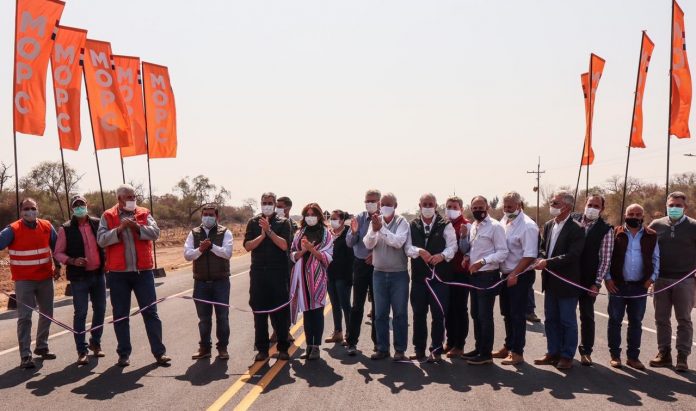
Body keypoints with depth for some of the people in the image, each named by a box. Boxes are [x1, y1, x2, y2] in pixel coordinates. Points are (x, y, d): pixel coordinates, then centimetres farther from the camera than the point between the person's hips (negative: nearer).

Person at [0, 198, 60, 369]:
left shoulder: (47, 226, 1)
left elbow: (57, 246, 13)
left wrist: (58, 266, 10)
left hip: (46, 278, 5)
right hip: (24, 280, -4)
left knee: (47, 314, 14)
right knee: (24, 317, -6)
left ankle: (42, 346, 31)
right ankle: (25, 356, -1)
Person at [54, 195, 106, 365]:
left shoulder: (97, 223, 3)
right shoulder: (66, 229, -3)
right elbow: (58, 253, 0)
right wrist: (72, 260, -18)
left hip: (99, 274, 3)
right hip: (79, 277, -3)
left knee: (100, 310, 10)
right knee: (80, 313, -1)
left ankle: (96, 343, 28)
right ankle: (82, 351, 7)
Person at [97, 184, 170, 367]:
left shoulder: (144, 214, 7)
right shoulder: (108, 216, 3)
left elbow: (155, 232, -8)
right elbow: (101, 239, -8)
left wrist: (137, 227, -22)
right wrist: (119, 229, -19)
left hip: (143, 271, 1)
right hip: (118, 273, 0)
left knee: (150, 312, 4)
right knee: (120, 315, 8)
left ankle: (159, 352, 9)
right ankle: (124, 354, 19)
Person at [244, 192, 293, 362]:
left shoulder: (283, 223, 3)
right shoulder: (253, 222, 9)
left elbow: (285, 245, -10)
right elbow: (247, 246, -1)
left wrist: (269, 231, -17)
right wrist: (262, 235, -14)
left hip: (278, 272, -2)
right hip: (258, 271, 2)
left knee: (280, 310, 1)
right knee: (259, 310, 5)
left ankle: (283, 348, 11)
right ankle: (262, 349, 13)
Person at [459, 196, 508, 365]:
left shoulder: (495, 226, -11)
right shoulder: (473, 226, 12)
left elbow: (502, 252, -17)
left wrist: (483, 261, -26)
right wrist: (467, 257, -3)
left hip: (488, 276, -8)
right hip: (474, 275, 8)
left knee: (485, 316, -3)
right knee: (475, 314, 16)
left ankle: (486, 354, 7)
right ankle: (479, 348, 29)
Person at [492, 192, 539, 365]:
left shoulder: (528, 226, -15)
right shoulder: (503, 222, 7)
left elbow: (530, 255, -21)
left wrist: (514, 275, -23)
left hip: (520, 276, -7)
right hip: (506, 274, 7)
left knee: (517, 315, 0)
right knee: (507, 313, 17)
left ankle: (517, 353, 10)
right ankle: (508, 346, 30)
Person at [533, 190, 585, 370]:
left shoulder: (576, 229, -14)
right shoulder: (548, 225, 9)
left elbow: (572, 256, -22)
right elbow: (542, 247, 13)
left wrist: (548, 263, -23)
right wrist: (542, 259, -8)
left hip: (566, 282, -7)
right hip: (550, 282, 7)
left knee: (567, 321, 5)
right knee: (550, 319, 14)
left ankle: (567, 356, 17)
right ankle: (553, 352, 26)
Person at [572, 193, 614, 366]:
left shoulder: (606, 230, -4)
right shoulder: (573, 221, 2)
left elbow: (605, 259, -4)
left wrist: (597, 283, -9)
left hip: (588, 281, -2)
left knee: (587, 316, 7)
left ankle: (586, 351, 20)